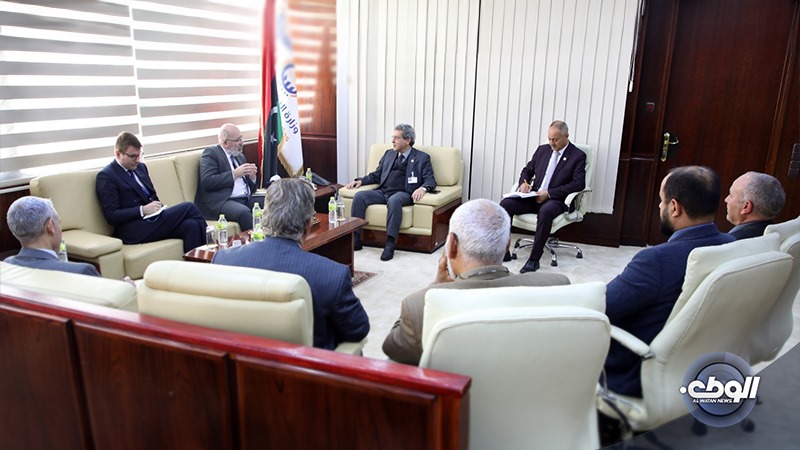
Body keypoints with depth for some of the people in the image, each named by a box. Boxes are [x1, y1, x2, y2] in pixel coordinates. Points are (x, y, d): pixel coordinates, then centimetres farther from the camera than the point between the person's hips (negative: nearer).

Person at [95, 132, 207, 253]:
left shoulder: (140, 167, 18)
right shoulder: (105, 176, -3)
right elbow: (111, 216, -10)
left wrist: (157, 207, 2)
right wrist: (143, 210, -18)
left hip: (152, 218, 7)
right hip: (134, 231, -7)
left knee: (191, 225, -25)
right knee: (188, 207, -18)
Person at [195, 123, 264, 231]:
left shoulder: (240, 156, 24)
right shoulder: (211, 153, 3)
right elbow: (207, 182, -12)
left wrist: (252, 176, 3)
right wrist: (234, 174, -13)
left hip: (246, 198, 7)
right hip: (222, 201, -7)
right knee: (244, 212, -36)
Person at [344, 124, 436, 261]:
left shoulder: (422, 158, 9)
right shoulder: (388, 154, 24)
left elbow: (431, 180, 0)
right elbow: (376, 175, 25)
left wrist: (422, 188, -23)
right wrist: (360, 180, 6)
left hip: (403, 193, -5)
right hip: (382, 192, 5)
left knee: (394, 200, -39)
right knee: (359, 196, -21)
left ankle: (390, 244, -37)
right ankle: (355, 239, -18)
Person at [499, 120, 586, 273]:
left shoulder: (578, 156, 0)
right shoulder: (542, 149, 15)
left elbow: (579, 183, -10)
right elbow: (527, 170, 23)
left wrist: (549, 193, -18)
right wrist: (524, 183, -3)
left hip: (555, 200, -5)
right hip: (533, 196, 5)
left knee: (545, 211, -40)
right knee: (505, 204, -20)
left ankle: (534, 259, -30)